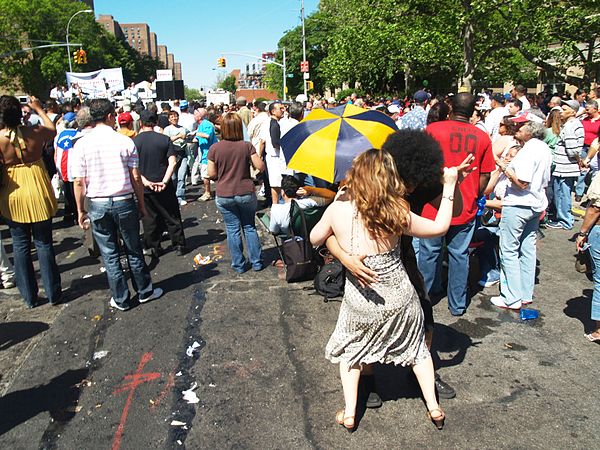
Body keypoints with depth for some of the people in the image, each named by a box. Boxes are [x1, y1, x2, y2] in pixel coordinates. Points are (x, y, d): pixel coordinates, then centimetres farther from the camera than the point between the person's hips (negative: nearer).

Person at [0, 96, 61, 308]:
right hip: (38, 194, 1)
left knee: (20, 246, 11)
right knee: (44, 244, 9)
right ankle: (53, 293, 16)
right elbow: (53, 130, 15)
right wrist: (39, 109, 26)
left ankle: (29, 296, 20)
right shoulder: (35, 132, -9)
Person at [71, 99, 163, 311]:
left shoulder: (82, 144, -4)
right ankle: (145, 291, 27)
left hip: (98, 206, 1)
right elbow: (136, 178, -6)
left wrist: (81, 210, 6)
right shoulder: (125, 141, -6)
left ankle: (121, 299, 20)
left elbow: (79, 182, -4)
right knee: (134, 250, 14)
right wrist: (141, 204, 5)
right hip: (124, 202, -1)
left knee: (110, 255, 11)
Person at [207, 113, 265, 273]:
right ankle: (256, 262, 19)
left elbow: (211, 174, -4)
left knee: (232, 229, 10)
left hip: (224, 195, 0)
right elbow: (260, 167, -7)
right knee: (249, 227, 14)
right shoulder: (246, 146, -8)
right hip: (246, 194, 0)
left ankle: (239, 265, 17)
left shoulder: (214, 148, -7)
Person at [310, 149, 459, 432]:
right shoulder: (397, 214, -17)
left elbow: (315, 239, 2)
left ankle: (349, 414, 27)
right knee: (417, 346, 26)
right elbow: (440, 227, -2)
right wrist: (449, 186, 5)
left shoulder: (337, 210, -17)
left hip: (360, 302, 0)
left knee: (351, 349, 26)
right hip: (400, 299, 0)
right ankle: (434, 408, 35)